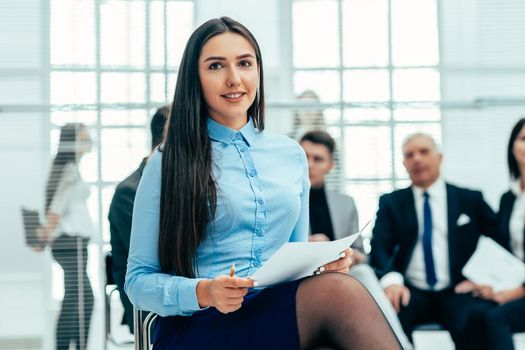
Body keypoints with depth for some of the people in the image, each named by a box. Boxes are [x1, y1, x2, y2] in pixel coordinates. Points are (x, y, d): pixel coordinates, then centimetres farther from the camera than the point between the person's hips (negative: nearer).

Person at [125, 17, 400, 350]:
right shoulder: (169, 162, 3)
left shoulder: (291, 154, 15)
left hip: (281, 311, 4)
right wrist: (203, 293, -18)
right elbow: (139, 281, 2)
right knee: (338, 292, -32)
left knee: (337, 285, -33)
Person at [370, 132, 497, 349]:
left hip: (457, 293, 0)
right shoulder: (391, 202, 15)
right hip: (411, 292, 0)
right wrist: (391, 279, -20)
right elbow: (380, 247, 2)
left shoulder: (470, 200, 15)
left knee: (478, 323, -35)